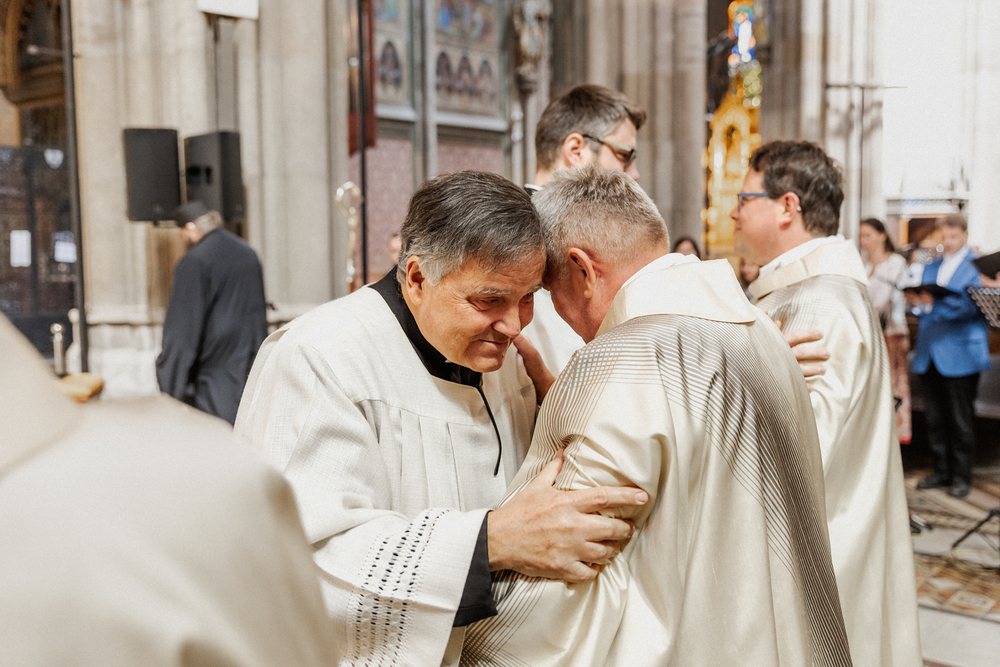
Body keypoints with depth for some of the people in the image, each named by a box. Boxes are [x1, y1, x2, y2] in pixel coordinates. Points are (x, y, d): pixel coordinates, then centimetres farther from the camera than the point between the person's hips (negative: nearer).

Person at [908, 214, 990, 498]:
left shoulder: (977, 266, -1)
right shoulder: (930, 267, 18)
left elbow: (972, 306, -14)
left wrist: (935, 303, -27)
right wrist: (917, 300, -6)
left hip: (960, 353, -5)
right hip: (930, 354, 6)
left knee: (961, 418, -1)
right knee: (935, 418, 9)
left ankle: (962, 475, 9)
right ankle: (942, 471, 19)